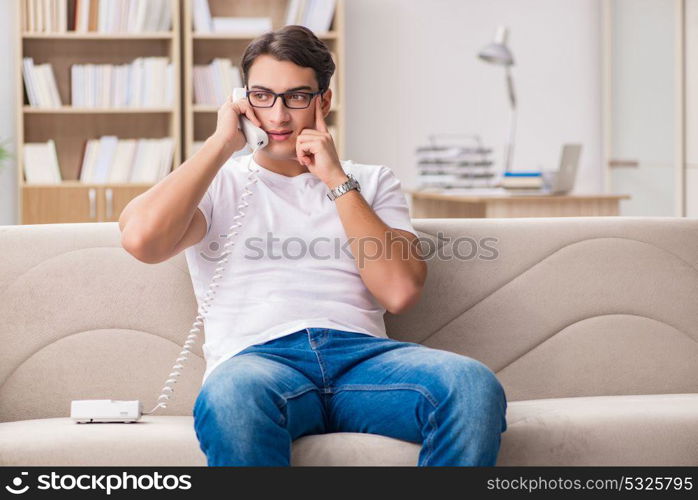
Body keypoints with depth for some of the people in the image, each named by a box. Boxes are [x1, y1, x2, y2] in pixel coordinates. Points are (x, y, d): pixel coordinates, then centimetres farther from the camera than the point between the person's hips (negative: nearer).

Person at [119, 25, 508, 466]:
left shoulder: (372, 182, 26)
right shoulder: (215, 184, 21)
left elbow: (401, 291, 7)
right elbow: (141, 239, -3)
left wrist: (336, 179, 7)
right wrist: (222, 143, 6)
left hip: (360, 353, 3)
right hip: (257, 356, -2)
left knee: (475, 386, -32)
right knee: (233, 395, -43)